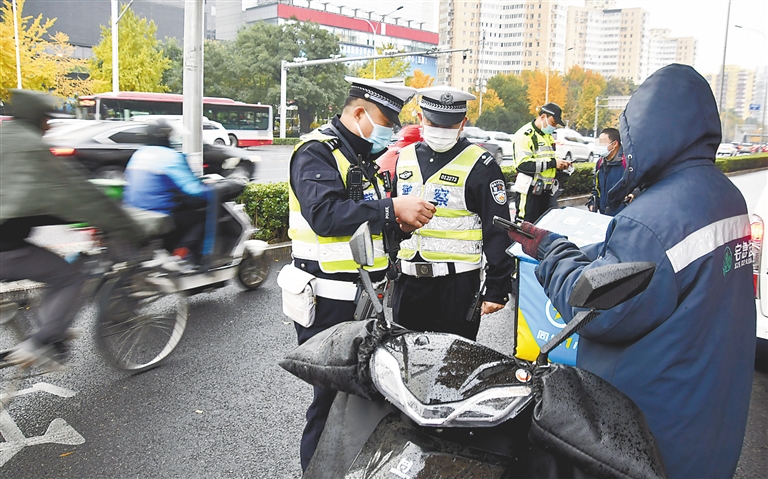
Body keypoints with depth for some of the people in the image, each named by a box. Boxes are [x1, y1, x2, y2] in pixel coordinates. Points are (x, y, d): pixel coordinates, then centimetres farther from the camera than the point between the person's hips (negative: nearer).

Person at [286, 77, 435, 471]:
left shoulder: (362, 156, 17)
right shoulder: (317, 152, -13)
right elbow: (325, 215, -29)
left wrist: (400, 222, 3)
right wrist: (392, 209, -27)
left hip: (363, 295, 9)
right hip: (330, 300, -9)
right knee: (332, 393, 1)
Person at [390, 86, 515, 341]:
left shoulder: (480, 165, -8)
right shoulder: (404, 158, 9)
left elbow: (498, 232, -8)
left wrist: (497, 289, -9)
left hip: (457, 283, -5)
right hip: (408, 281, 5)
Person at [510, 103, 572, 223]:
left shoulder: (548, 136, 18)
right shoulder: (525, 135, -12)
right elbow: (523, 164, -23)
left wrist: (559, 164, 7)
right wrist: (552, 163, -20)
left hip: (545, 190, 9)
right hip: (529, 191, -9)